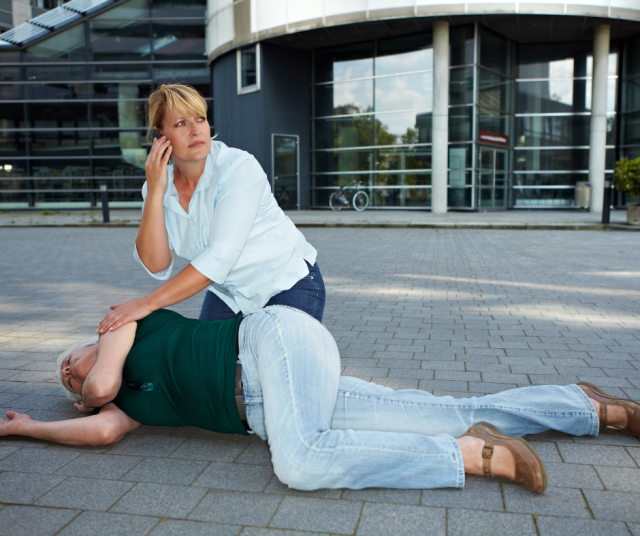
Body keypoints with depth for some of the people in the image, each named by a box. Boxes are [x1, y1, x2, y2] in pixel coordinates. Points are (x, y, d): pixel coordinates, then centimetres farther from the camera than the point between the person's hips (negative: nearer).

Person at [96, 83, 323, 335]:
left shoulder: (239, 168, -26)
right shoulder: (160, 183, -8)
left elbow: (220, 257, -33)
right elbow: (156, 266, -16)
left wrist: (146, 303, -32)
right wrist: (154, 191, -25)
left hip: (289, 283, -5)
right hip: (229, 292, 5)